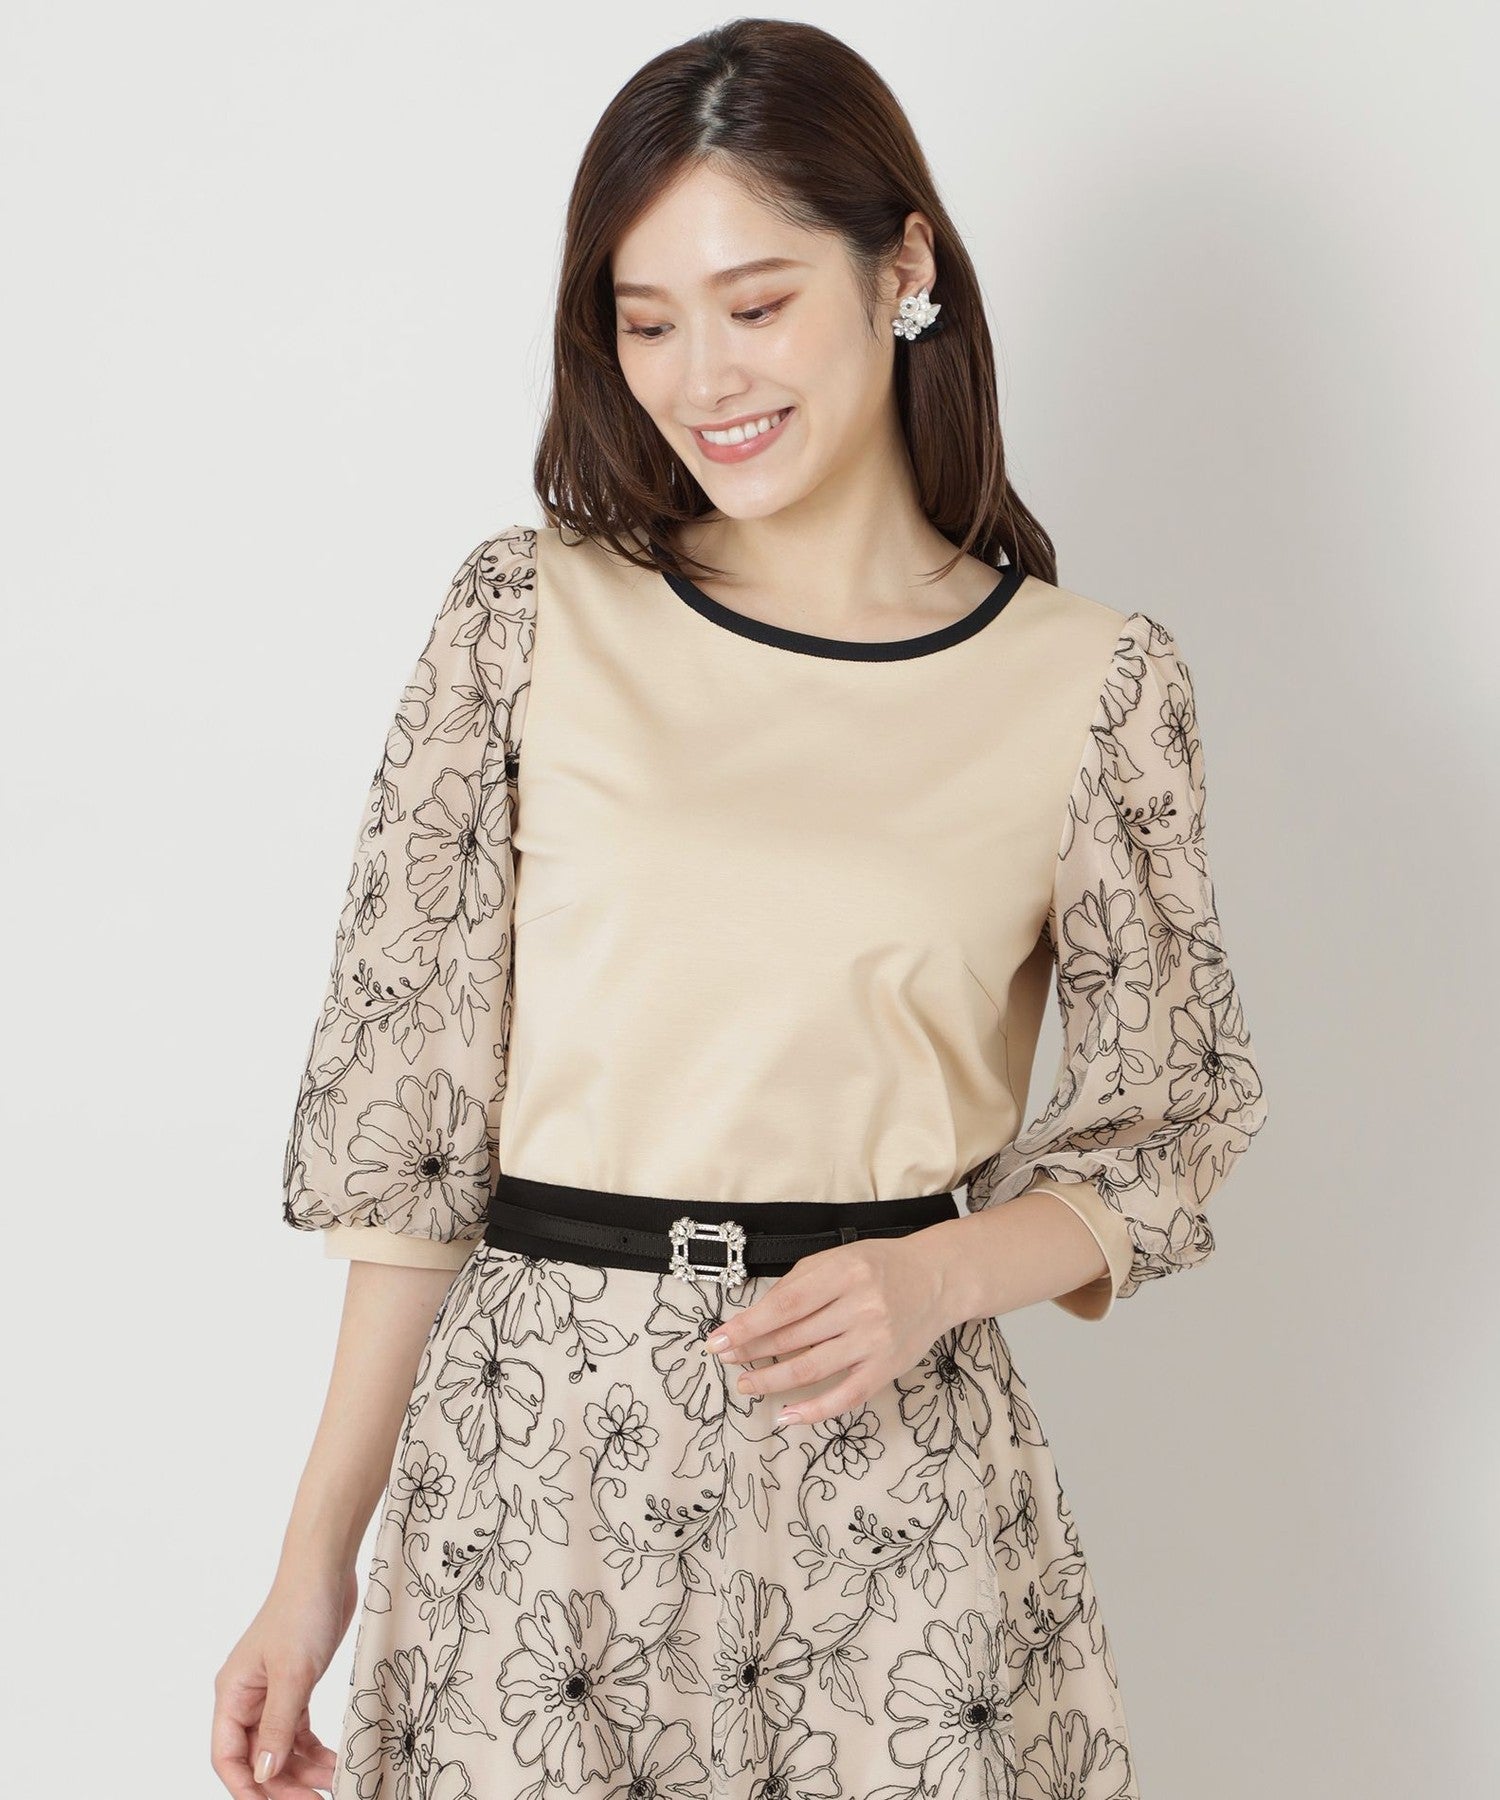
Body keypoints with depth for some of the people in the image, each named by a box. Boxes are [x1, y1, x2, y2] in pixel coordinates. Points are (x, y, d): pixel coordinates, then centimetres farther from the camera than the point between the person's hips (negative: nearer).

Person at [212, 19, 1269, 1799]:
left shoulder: (1089, 684, -1)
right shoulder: (528, 617, -1)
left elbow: (1160, 1137, 6)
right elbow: (411, 1112, 0)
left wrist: (939, 1276, -13)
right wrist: (318, 1555, -1)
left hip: (899, 1467, 0)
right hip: (537, 1449, 0)